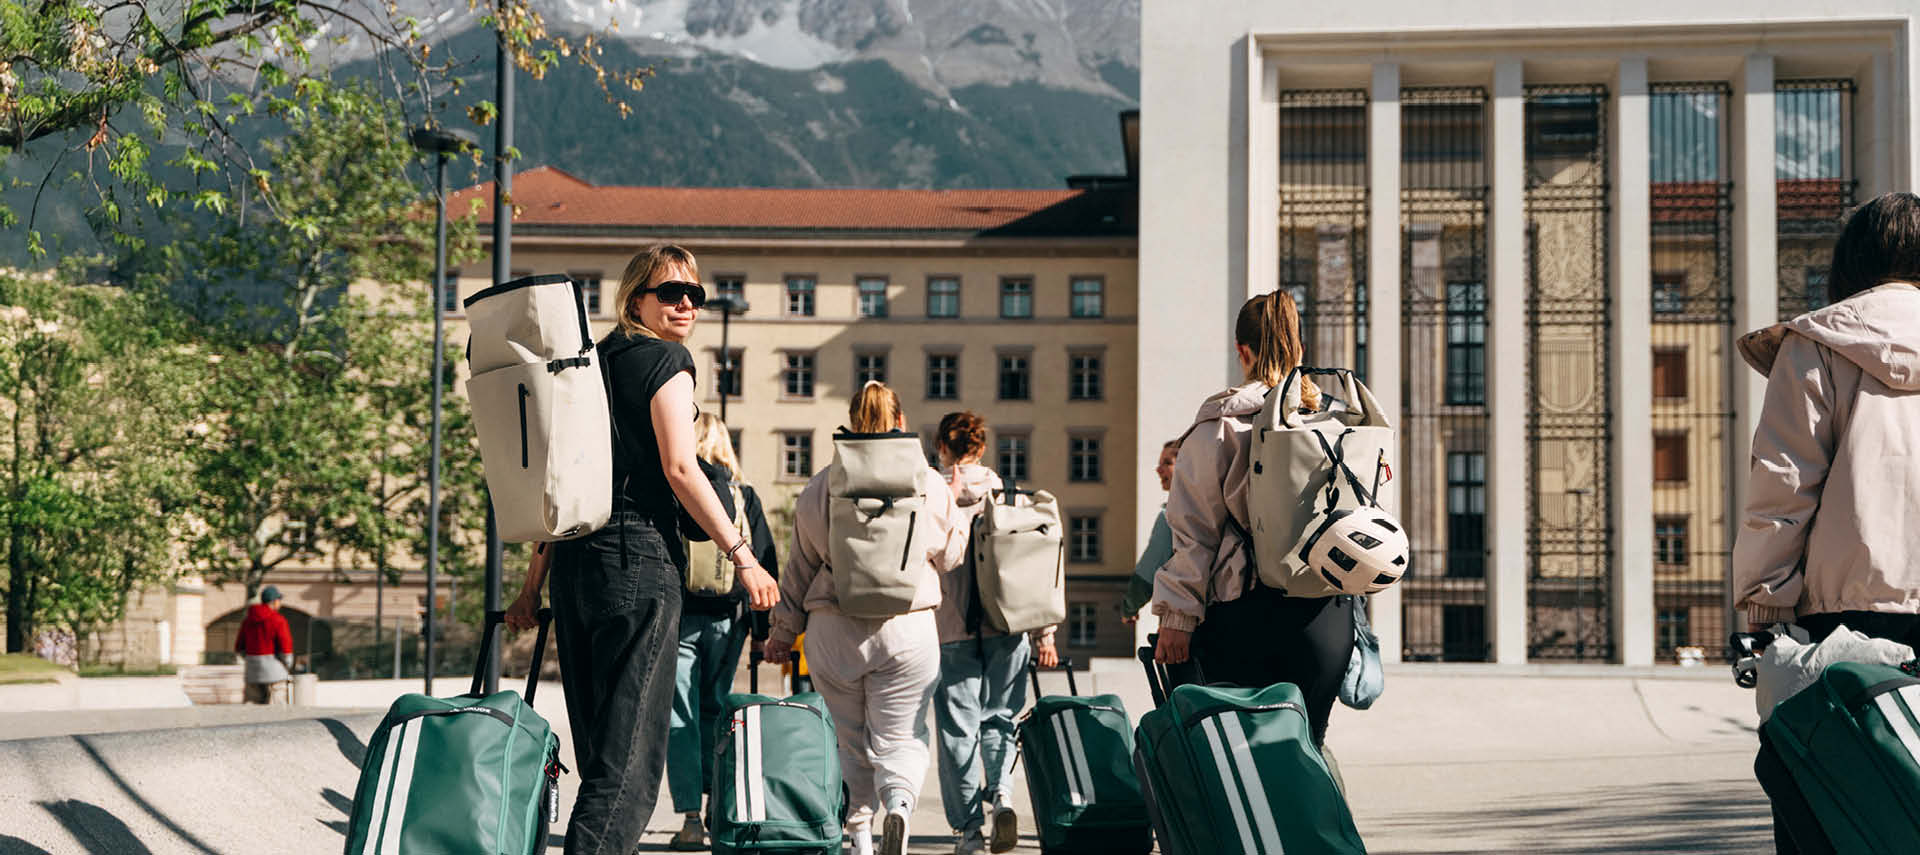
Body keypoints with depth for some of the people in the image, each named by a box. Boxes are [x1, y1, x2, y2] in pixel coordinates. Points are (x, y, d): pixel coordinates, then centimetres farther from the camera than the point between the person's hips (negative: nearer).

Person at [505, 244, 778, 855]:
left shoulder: (593, 362, 20)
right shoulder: (665, 359, -3)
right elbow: (679, 469, -13)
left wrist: (534, 583, 23)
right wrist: (742, 554, -12)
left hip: (573, 558, 8)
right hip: (638, 557, -8)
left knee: (599, 750, 13)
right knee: (632, 751, -9)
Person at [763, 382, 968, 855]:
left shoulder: (819, 487, 3)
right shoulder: (929, 483, -2)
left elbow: (800, 564, 10)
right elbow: (950, 554, 10)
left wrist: (784, 631, 19)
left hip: (833, 630, 1)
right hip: (908, 628, -1)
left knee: (852, 742, 15)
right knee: (899, 740, 4)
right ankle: (899, 802, -25)